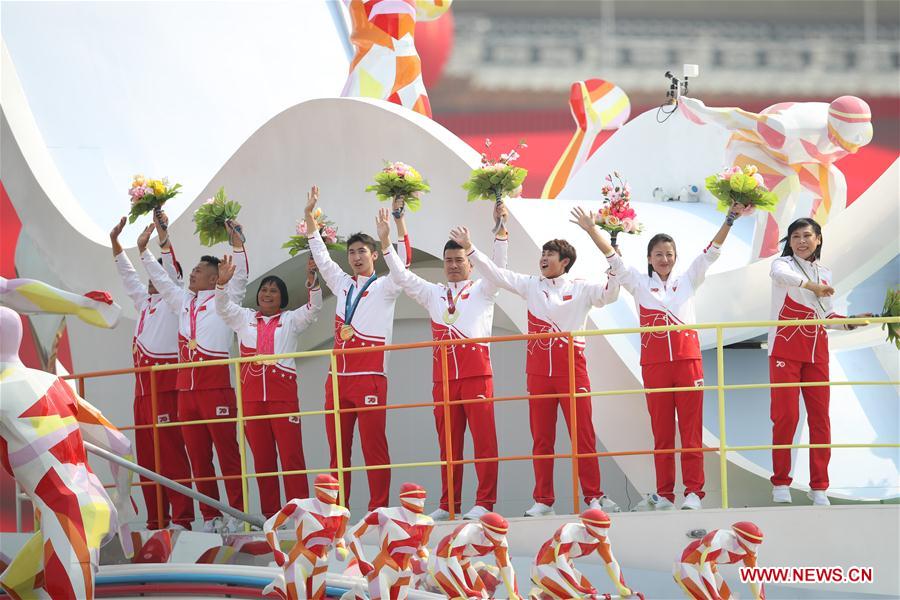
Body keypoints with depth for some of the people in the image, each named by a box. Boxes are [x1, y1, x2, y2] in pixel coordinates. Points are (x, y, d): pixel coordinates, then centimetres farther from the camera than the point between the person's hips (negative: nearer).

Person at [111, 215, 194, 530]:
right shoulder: (145, 301, 22)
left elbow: (170, 268, -10)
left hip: (165, 383, -8)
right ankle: (155, 519, 6)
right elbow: (128, 275, 31)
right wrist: (115, 242, 28)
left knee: (171, 450, -13)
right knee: (147, 454, 5)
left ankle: (181, 518, -16)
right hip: (142, 386, 8)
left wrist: (161, 238, -17)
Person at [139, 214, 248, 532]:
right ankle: (210, 517, 7)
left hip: (216, 386, -7)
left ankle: (237, 515, -8)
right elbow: (161, 279, 29)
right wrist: (145, 250, 26)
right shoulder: (184, 301, 20)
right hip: (186, 387, 7)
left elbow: (240, 278, -10)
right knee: (197, 455, 4)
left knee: (227, 450, -8)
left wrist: (237, 245, -20)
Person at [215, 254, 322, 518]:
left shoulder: (290, 320, 12)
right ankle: (270, 516, 5)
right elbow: (223, 307, 7)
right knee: (262, 458, 3)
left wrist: (312, 281, -21)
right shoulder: (244, 318, 19)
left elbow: (313, 309, -2)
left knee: (291, 455, -8)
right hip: (252, 396, 3)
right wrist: (222, 284, -12)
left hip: (283, 395, -3)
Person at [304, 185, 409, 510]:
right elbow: (321, 256, 21)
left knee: (374, 446, -7)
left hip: (370, 377, -6)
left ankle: (379, 508, -7)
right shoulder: (343, 285, 19)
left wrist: (399, 218, -17)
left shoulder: (385, 287, 4)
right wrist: (309, 215, 15)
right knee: (338, 449, 5)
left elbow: (402, 262, -10)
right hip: (338, 378, 6)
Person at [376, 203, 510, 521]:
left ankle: (485, 501, -8)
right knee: (448, 441, 4)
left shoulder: (482, 290, 11)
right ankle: (449, 504, 7)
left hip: (476, 371, -4)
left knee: (483, 437, -7)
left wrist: (500, 229, -17)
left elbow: (498, 266, -4)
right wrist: (386, 242, 7)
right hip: (443, 373, 4)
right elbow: (403, 277, 17)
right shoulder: (434, 294, 21)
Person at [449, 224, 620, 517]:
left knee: (583, 435, -3)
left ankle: (594, 496, 1)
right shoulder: (531, 286, 11)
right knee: (541, 438, 4)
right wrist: (469, 249, 3)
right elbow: (496, 274, 10)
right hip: (539, 372, 3)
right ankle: (543, 500, 8)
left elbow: (608, 294, -8)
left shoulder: (580, 289, 2)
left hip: (572, 371, -3)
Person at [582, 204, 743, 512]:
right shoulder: (639, 283, 11)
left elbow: (711, 252, 6)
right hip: (654, 363, 0)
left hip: (687, 360, 0)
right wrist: (592, 231, -5)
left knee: (691, 429, -3)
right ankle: (664, 495, 5)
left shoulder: (687, 280, 12)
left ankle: (694, 492, -5)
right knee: (661, 431, 3)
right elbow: (614, 260, 5)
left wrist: (729, 220, -4)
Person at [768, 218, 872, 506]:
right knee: (786, 417, -8)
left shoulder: (824, 273, 16)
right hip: (786, 351, -5)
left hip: (817, 353, 5)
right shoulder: (783, 264, -2)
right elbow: (781, 274, -28)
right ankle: (780, 483, 2)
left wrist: (849, 322, 2)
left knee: (820, 418, 1)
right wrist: (812, 286, -42)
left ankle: (819, 487, 5)